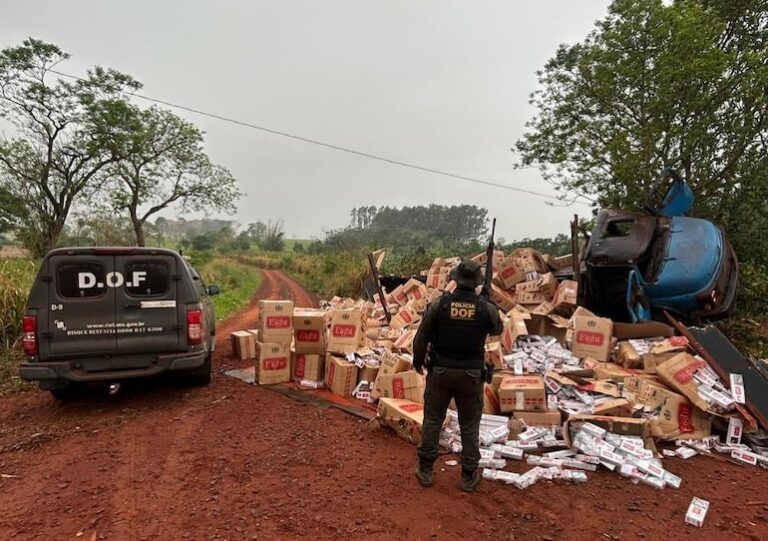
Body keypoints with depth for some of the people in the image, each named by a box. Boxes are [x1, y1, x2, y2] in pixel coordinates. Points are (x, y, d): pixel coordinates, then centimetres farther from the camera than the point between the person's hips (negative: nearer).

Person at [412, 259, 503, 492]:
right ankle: (469, 476, 24)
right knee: (470, 425, 14)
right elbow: (497, 329, 13)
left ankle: (425, 470, 24)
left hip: (440, 372, 0)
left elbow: (421, 338, -4)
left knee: (432, 420, 15)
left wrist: (418, 361, 14)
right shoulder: (487, 308, -10)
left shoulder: (439, 304, -11)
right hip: (471, 375, 0)